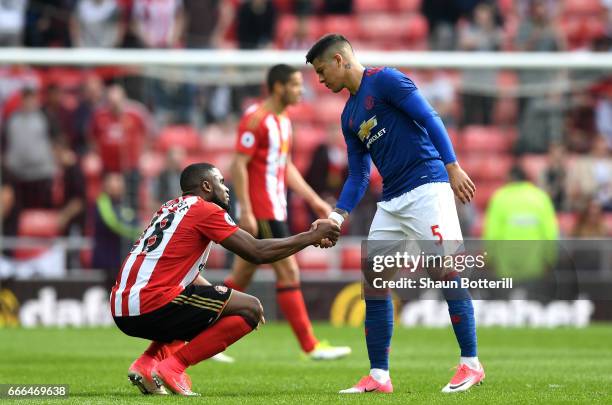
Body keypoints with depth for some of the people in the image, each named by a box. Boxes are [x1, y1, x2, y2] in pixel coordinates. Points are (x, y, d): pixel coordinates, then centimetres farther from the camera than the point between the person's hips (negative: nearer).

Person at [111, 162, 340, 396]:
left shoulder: (170, 209, 25)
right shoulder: (206, 210, -1)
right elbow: (257, 252, -4)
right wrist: (312, 237, 6)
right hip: (152, 306, -9)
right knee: (251, 309, -3)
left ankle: (147, 363, 10)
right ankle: (171, 368, -9)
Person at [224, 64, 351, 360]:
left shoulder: (283, 121, 17)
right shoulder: (256, 119, -13)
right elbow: (238, 165, -17)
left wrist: (314, 200, 19)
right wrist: (246, 211, -21)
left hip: (274, 210, 10)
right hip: (261, 212, -10)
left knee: (241, 277, 11)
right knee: (289, 274, -9)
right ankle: (311, 347, -7)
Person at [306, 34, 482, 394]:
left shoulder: (385, 80, -4)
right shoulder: (350, 116, 19)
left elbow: (430, 119, -11)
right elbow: (358, 176, 19)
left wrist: (453, 167, -20)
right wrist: (338, 216, 5)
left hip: (427, 188, -9)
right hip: (392, 202, 9)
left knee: (448, 272, -11)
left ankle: (471, 364, -5)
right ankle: (379, 377, 5)